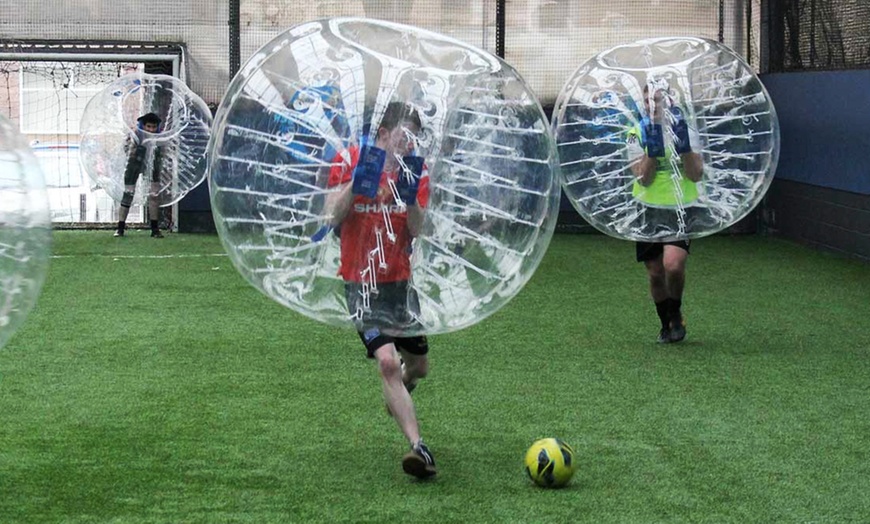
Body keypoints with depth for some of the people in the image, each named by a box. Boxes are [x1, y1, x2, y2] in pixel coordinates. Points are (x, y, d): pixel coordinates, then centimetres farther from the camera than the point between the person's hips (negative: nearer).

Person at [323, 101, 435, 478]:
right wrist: (356, 180, -24)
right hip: (362, 285, -4)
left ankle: (397, 395, 51)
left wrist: (410, 196, -24)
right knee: (388, 360, -21)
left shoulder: (416, 173, 2)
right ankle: (418, 447, -24)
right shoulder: (349, 161, -6)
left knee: (419, 366, 14)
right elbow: (333, 217, -14)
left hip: (400, 281, 4)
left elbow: (417, 230, -8)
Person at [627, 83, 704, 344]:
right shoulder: (637, 134, 0)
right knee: (655, 273, 7)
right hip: (648, 209, 2)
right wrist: (653, 148, -22)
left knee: (673, 264, -22)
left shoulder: (686, 129, -1)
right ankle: (667, 324, 29)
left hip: (681, 209, -2)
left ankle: (676, 314, 5)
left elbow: (696, 175, -11)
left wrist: (683, 144, -22)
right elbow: (643, 178, -10)